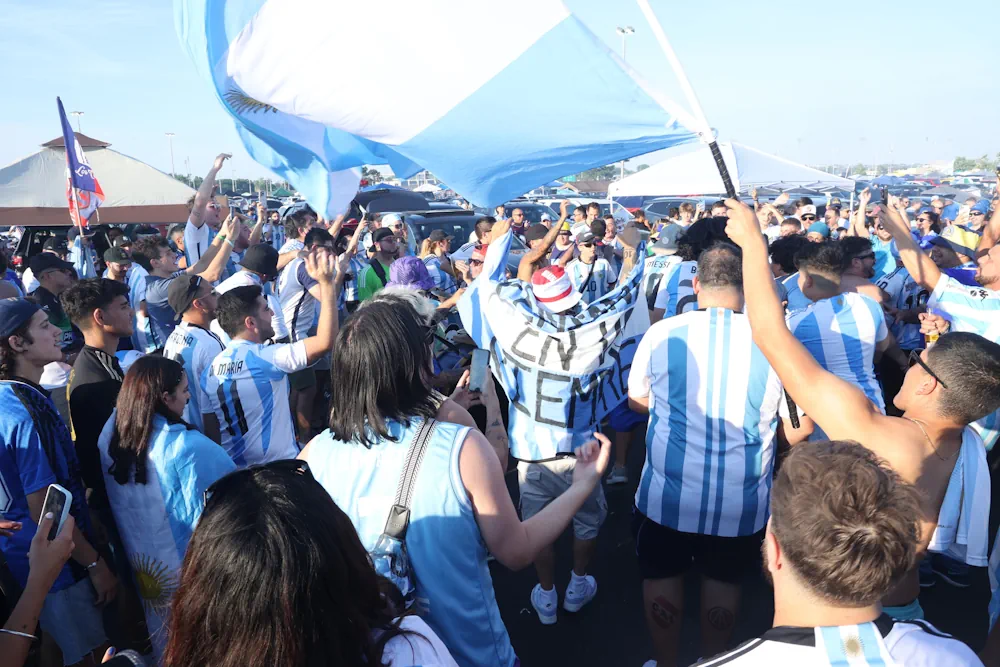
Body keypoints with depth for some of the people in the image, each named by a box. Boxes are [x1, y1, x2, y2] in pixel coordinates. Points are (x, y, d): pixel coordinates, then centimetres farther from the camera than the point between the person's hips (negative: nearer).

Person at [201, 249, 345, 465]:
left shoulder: (211, 369, 0)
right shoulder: (266, 357, -20)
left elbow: (211, 433, 4)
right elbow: (326, 341, -27)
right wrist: (327, 283, -23)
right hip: (280, 468, -7)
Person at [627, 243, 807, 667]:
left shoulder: (662, 334, -11)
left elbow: (638, 401, 6)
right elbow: (799, 431, -1)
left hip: (666, 498, 0)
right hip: (742, 505, 1)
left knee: (661, 581, 22)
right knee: (724, 584, 23)